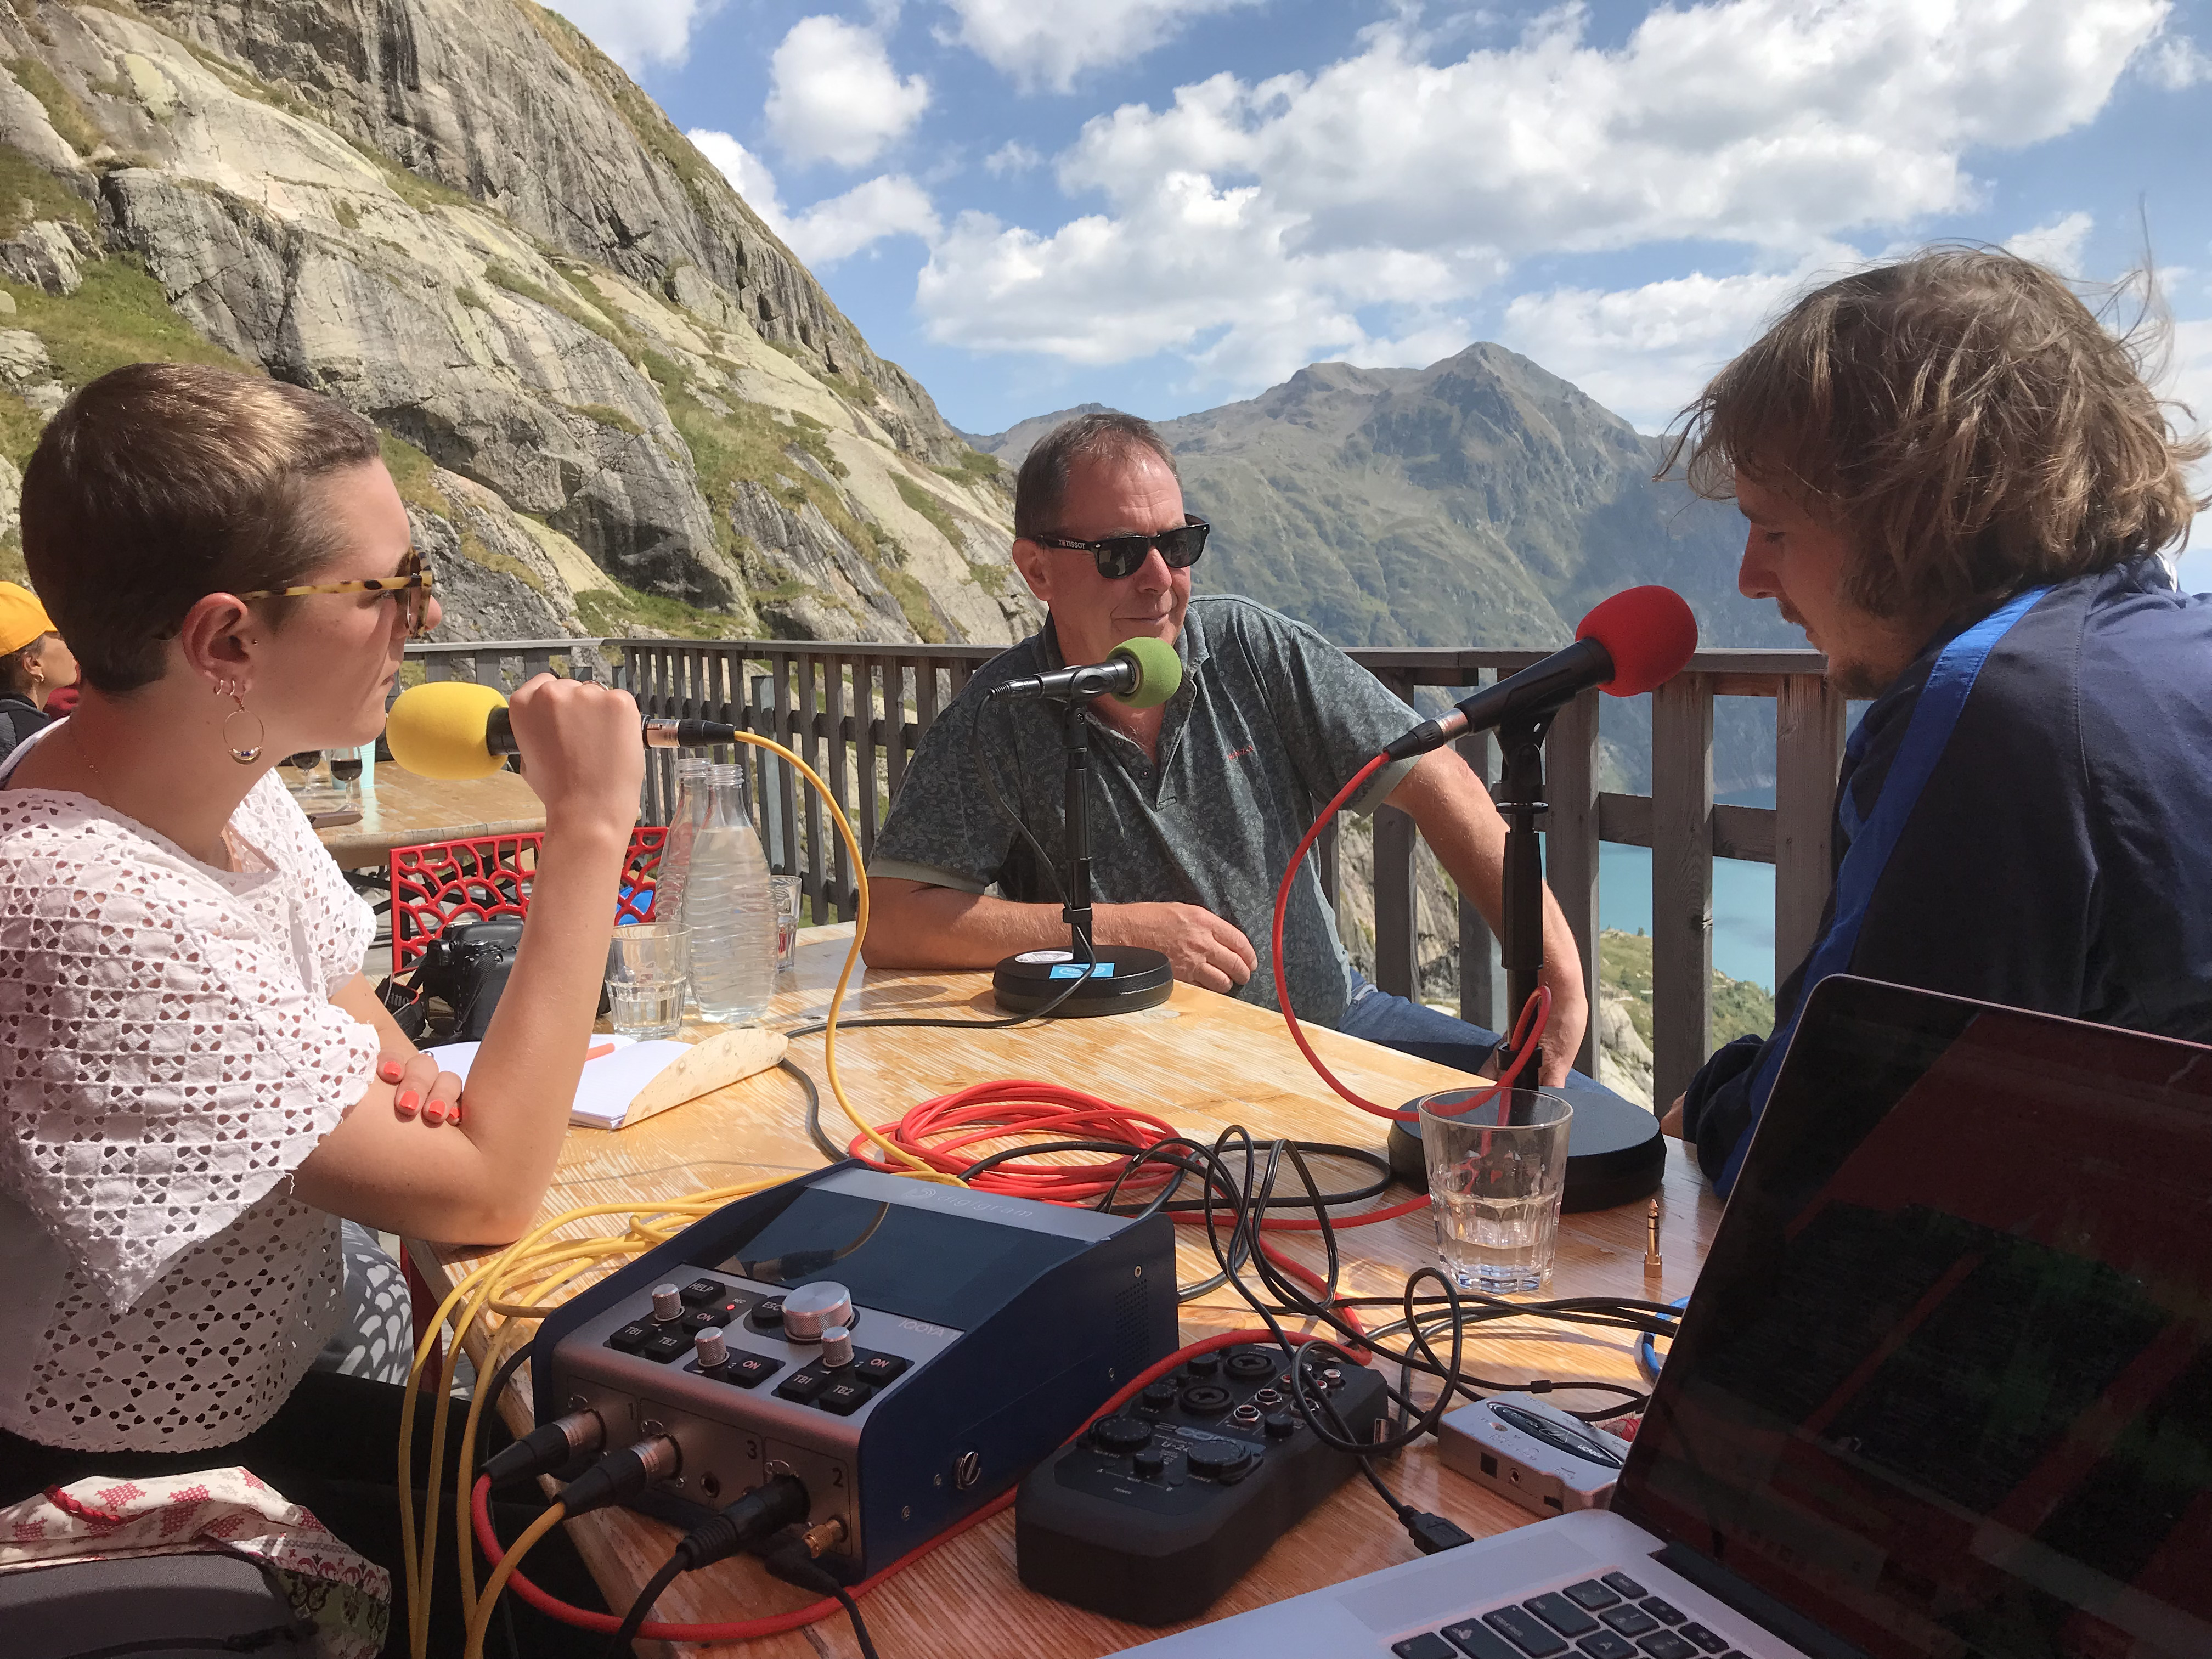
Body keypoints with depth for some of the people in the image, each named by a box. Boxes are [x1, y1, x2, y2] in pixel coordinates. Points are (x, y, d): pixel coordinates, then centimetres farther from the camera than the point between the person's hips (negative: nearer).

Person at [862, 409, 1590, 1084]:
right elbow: (889, 923, -16)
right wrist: (1124, 928, -18)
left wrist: (1555, 968, -15)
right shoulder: (1001, 718, -10)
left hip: (1332, 1017, 3)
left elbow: (1430, 778, -5)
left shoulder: (1254, 649, -3)